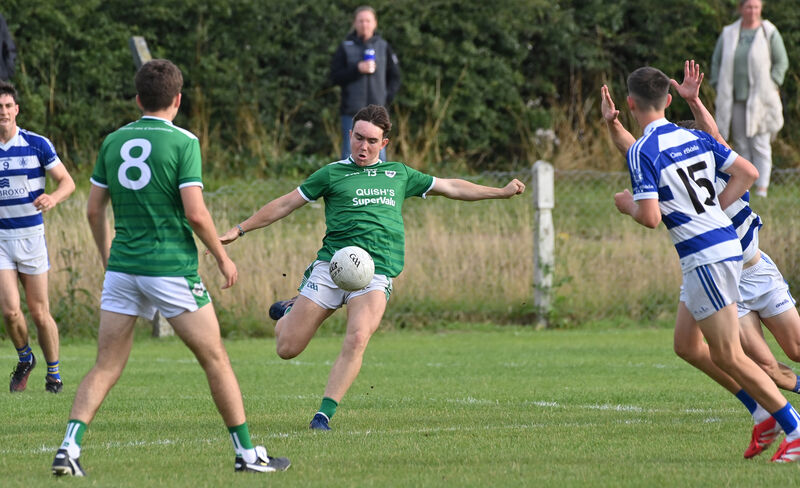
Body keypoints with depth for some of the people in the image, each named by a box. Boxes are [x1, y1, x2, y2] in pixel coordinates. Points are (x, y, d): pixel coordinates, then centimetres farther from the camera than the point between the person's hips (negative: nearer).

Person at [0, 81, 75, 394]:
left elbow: (67, 181, -2)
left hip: (31, 235, -1)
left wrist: (52, 199, -23)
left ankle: (53, 372, 20)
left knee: (39, 313, 1)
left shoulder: (37, 144, -4)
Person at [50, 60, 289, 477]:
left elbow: (94, 210, 11)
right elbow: (195, 212, -14)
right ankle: (247, 453, 11)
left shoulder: (113, 142, 7)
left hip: (122, 267, 4)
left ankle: (69, 447, -11)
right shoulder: (182, 142, -9)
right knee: (215, 360, 7)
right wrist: (222, 257, 0)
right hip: (172, 267, -4)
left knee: (106, 367, 6)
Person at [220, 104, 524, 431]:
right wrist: (239, 230, 12)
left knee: (356, 341, -25)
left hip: (376, 274, 1)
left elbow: (450, 187, 27)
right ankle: (290, 312, 34)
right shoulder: (333, 174, 10)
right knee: (287, 348, -2)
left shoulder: (399, 174, 18)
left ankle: (324, 414, -19)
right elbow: (285, 204, 14)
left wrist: (502, 192, 27)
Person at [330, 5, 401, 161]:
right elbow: (335, 77, -4)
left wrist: (387, 97, -3)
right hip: (352, 112, -1)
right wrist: (357, 69, -17)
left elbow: (395, 78, 10)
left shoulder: (383, 47, 7)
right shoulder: (345, 48, 2)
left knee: (378, 153, 1)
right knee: (350, 154, -2)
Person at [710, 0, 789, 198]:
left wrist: (771, 86, -8)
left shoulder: (769, 33, -2)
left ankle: (762, 187, -8)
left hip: (760, 98, -3)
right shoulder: (728, 34, 7)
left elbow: (782, 61, 1)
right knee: (741, 144, 4)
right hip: (735, 99, 3)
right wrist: (719, 88, 4)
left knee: (760, 144, -8)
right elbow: (717, 62, 13)